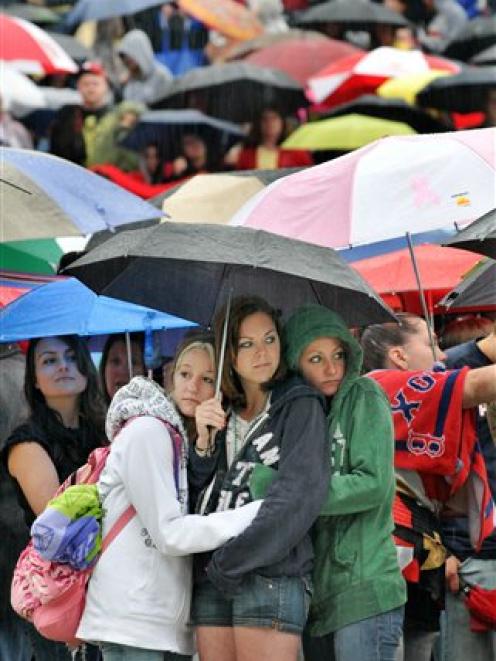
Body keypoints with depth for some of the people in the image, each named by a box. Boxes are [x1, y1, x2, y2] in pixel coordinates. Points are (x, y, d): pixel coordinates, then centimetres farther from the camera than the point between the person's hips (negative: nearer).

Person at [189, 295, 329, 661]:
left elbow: (300, 494, -10)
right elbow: (197, 496, 15)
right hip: (211, 581, 5)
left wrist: (232, 560, -14)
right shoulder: (222, 414, 18)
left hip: (272, 574, -5)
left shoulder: (300, 406, 2)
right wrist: (203, 443, -2)